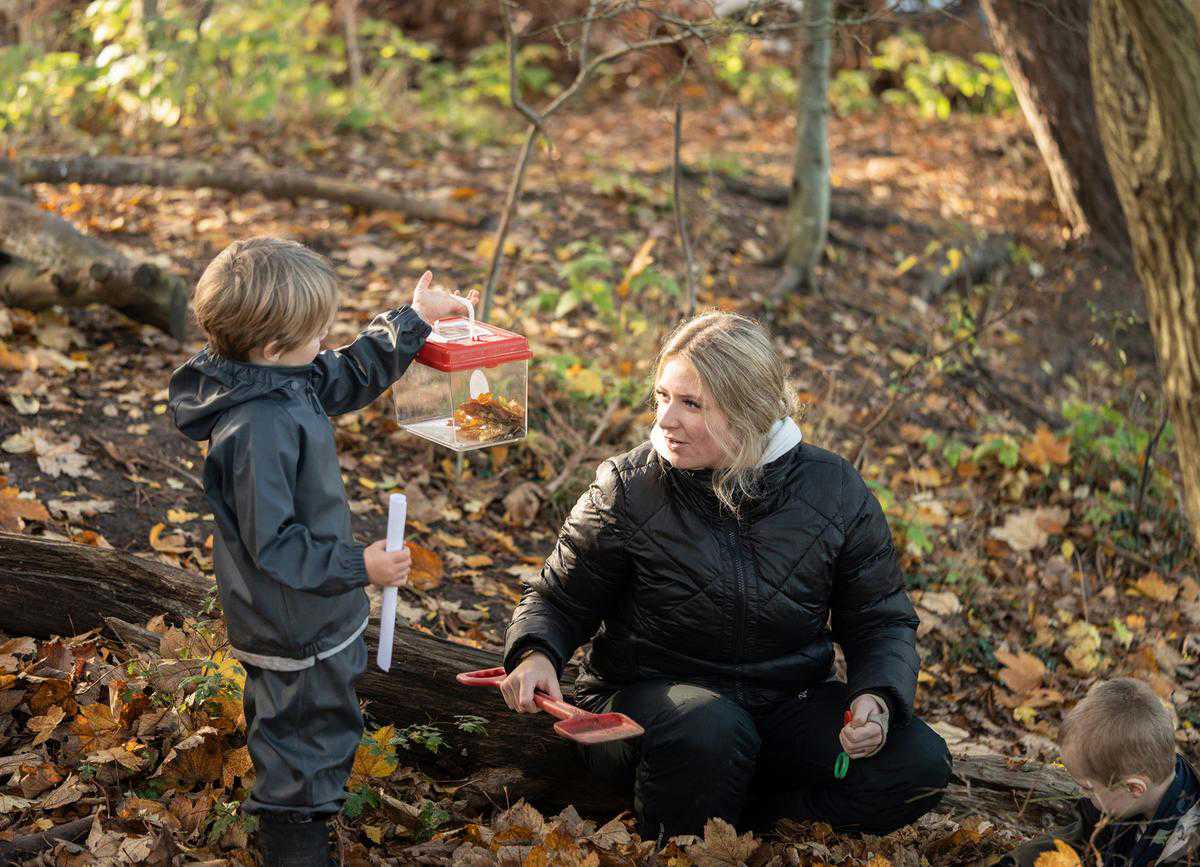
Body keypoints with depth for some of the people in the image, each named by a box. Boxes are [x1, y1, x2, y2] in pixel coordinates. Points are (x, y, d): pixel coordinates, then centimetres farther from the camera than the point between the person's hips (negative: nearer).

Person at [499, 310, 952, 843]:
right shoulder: (627, 489, -9)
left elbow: (881, 622, 4)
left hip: (784, 701, 3)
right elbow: (558, 601, 2)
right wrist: (536, 655, -21)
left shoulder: (835, 492, -5)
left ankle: (742, 815, -11)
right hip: (646, 695, -2)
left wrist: (877, 699, -17)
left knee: (918, 763, -20)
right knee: (709, 732, -38)